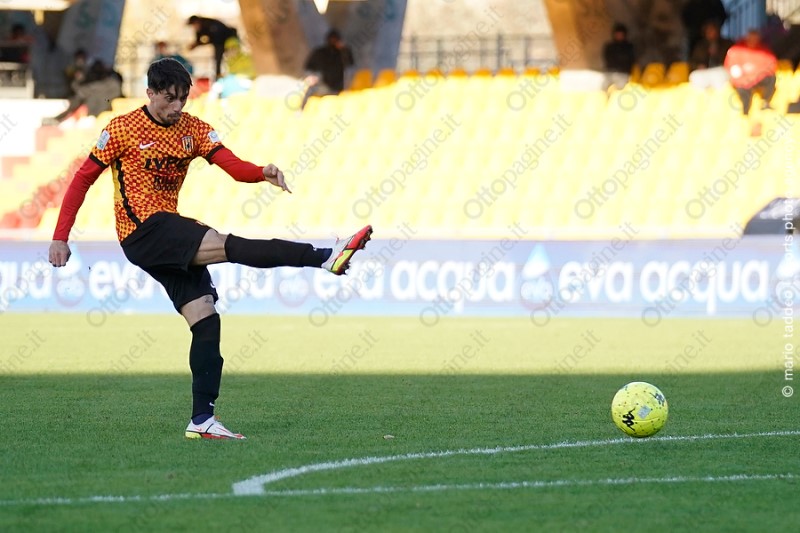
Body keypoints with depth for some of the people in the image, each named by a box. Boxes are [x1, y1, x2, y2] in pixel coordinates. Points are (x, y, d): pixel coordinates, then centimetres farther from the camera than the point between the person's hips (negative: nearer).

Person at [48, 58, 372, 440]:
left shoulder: (193, 129, 8)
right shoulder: (122, 130, -5)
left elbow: (232, 165, -7)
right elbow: (83, 179, -1)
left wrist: (263, 173, -30)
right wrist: (60, 238, -6)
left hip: (171, 239, 7)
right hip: (142, 232, -7)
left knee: (205, 319, -3)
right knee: (226, 246, -26)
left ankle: (202, 420, -1)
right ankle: (325, 258, -38)